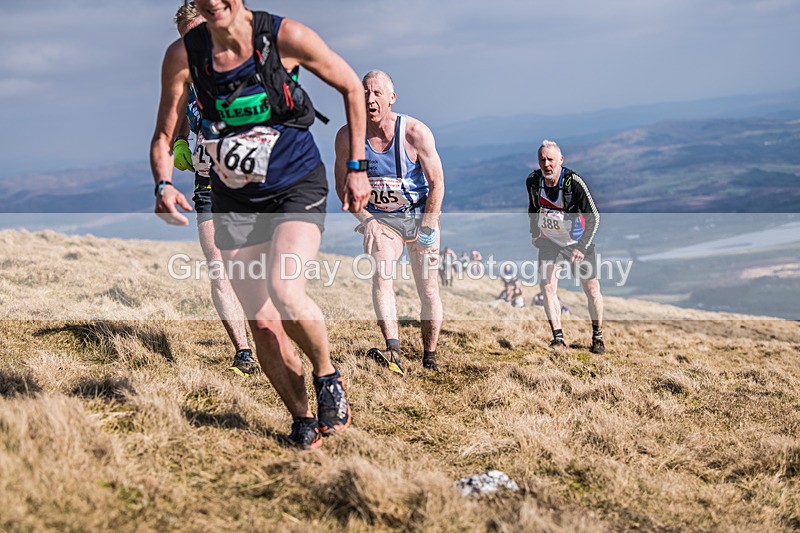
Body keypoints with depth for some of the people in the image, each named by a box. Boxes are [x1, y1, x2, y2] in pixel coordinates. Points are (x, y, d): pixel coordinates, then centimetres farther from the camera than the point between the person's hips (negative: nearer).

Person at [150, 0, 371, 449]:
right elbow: (164, 136, 1)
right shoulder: (183, 55, -9)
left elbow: (352, 88, 0)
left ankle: (328, 376, 2)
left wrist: (356, 169, -1)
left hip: (297, 188, -3)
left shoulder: (286, 36, -15)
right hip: (234, 203, 3)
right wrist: (164, 184, -20)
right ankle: (303, 420, 23)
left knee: (284, 291, -27)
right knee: (262, 323, 1)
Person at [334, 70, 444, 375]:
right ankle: (394, 352, -36)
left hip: (420, 215, 0)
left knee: (428, 289, 2)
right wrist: (366, 220, -10)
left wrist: (426, 228, -15)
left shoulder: (416, 133, -19)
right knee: (381, 276, -24)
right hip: (379, 218, 1)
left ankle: (430, 358, 18)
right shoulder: (348, 136, -14)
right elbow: (342, 184, -1)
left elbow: (437, 183, -12)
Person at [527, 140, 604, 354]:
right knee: (547, 287, -10)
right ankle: (558, 339, -5)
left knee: (592, 290, 2)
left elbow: (594, 217, -20)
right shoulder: (533, 181, -12)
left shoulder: (574, 182, -25)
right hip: (549, 241, 3)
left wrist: (582, 248, -26)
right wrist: (534, 234, 13)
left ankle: (597, 337, 18)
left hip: (579, 241, -3)